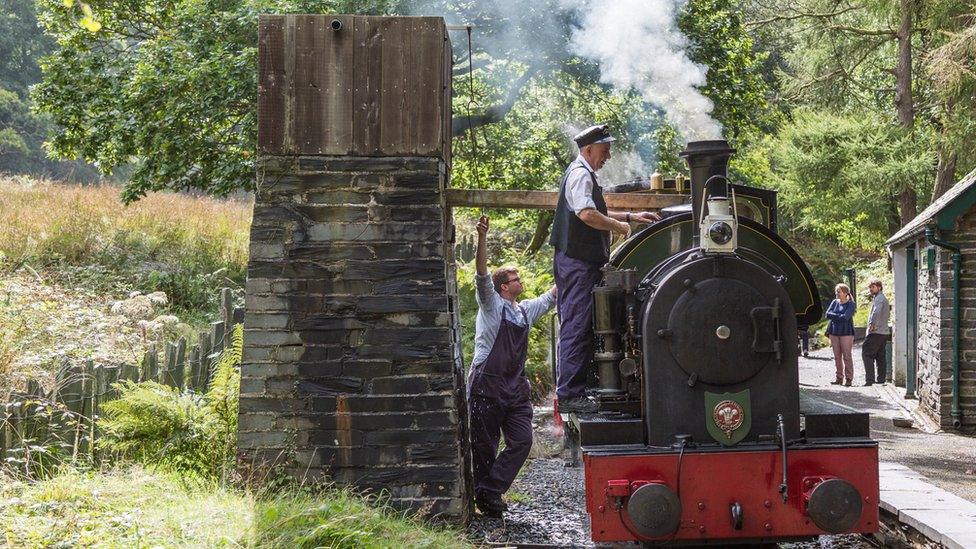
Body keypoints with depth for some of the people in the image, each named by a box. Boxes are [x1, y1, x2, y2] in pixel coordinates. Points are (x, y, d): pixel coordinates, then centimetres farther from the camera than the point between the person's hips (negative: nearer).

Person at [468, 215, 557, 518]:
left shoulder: (526, 310, 17)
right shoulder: (491, 305, -2)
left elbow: (551, 296, 30)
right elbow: (482, 275, -16)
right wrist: (482, 239, -28)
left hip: (516, 388, 6)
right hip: (487, 384, -6)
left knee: (522, 441, -5)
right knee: (485, 445, 1)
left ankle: (489, 492, -2)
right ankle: (484, 496, 12)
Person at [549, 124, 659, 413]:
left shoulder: (583, 173, 22)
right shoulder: (581, 174, -12)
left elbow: (593, 213, 33)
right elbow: (587, 215, -25)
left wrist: (630, 216, 25)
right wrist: (619, 225, -11)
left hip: (580, 262, 11)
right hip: (578, 262, -11)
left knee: (577, 327, 12)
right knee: (576, 327, -11)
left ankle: (570, 392, 16)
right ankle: (570, 395, -10)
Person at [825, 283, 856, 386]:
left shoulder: (851, 304, -3)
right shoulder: (834, 302, 13)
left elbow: (845, 317, -15)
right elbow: (828, 314, 1)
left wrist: (834, 316, -4)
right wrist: (839, 316, -10)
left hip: (846, 332, -5)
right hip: (834, 332, 5)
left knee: (847, 356, -5)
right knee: (837, 356, 6)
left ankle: (849, 378, -1)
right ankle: (839, 378, 12)